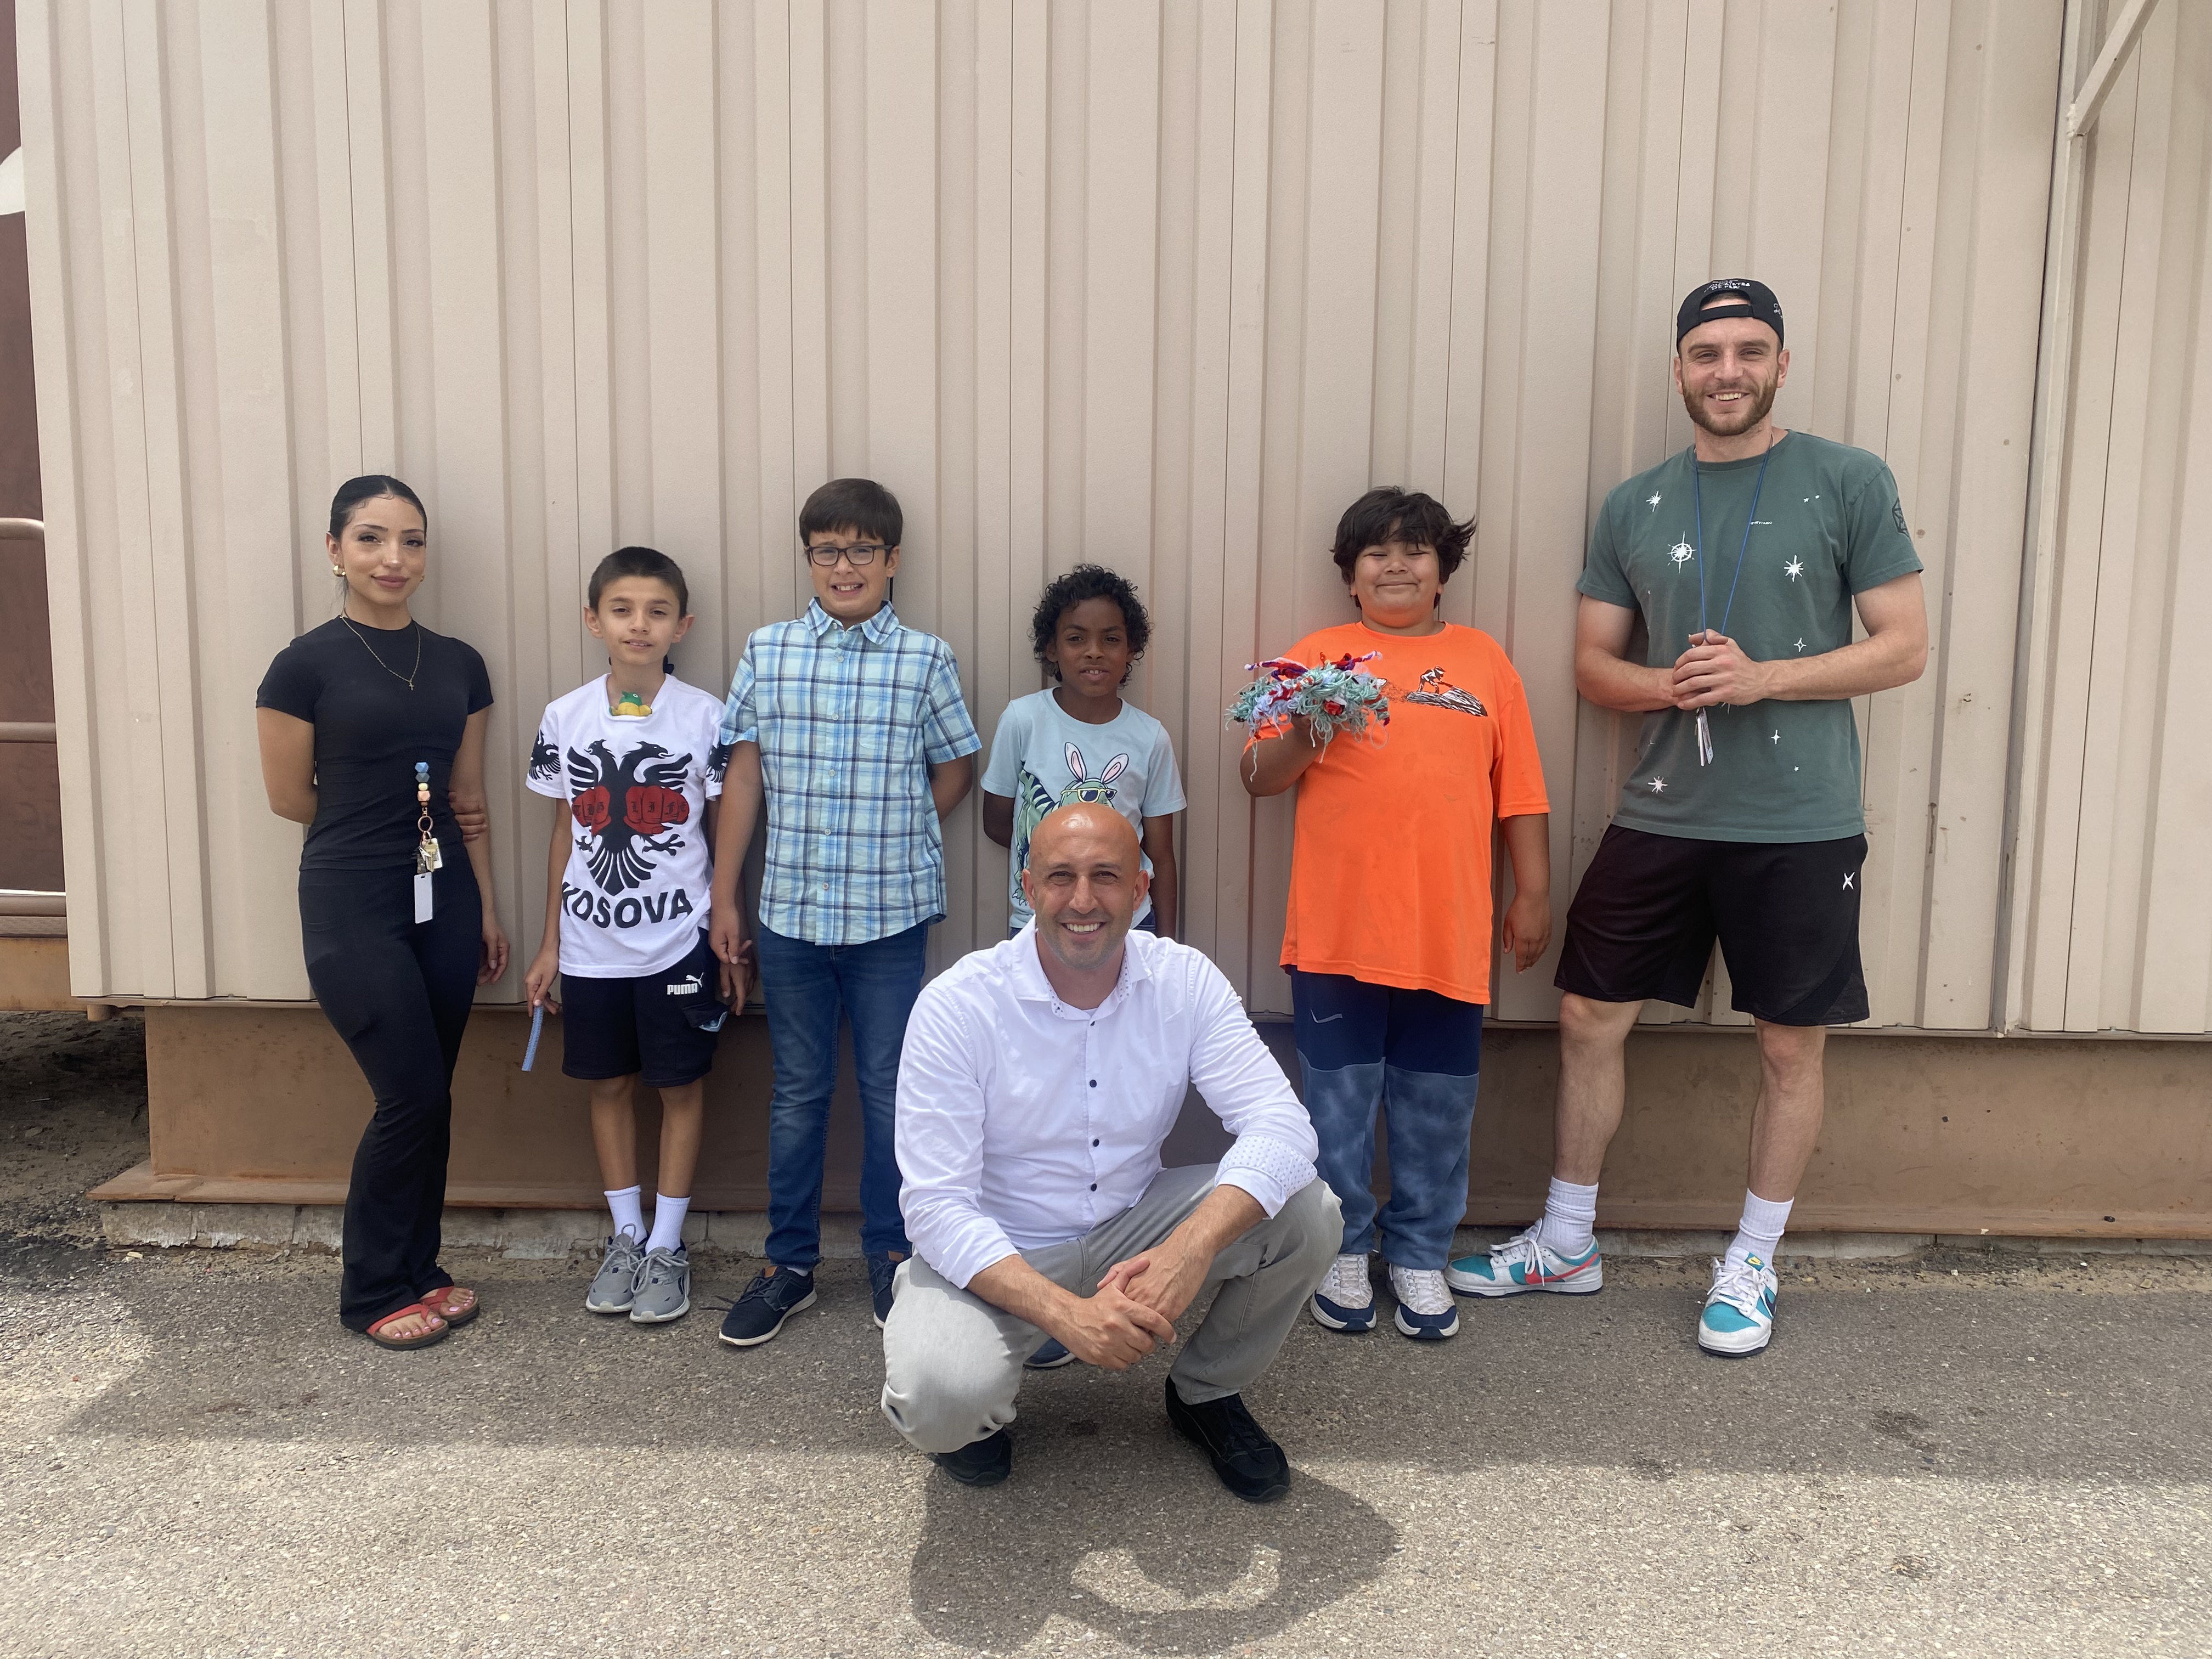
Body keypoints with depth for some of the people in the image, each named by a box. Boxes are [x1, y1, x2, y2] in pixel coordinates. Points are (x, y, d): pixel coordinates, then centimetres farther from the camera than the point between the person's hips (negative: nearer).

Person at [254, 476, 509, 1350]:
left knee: (431, 1097, 9)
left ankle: (418, 1270, 26)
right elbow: (290, 798, -1)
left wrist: (487, 911, 11)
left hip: (444, 899, 5)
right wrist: (396, 818, 7)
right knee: (413, 1095, -4)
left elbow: (468, 801, 11)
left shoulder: (459, 665, 7)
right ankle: (374, 1293, 15)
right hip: (354, 905, -5)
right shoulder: (306, 665, -7)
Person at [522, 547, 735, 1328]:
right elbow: (565, 834, 7)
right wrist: (549, 945, 8)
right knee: (609, 1086, 12)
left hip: (678, 941, -2)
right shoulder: (565, 718, 0)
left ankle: (667, 1246, 21)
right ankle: (625, 1237, 28)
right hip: (592, 946, 3)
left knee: (680, 1086, 6)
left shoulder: (705, 717, -6)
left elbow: (723, 833, -1)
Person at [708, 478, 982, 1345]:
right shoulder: (767, 651, 3)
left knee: (889, 1090, 8)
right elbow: (744, 776, 5)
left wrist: (893, 842, 2)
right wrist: (724, 897, 5)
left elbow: (955, 769, 8)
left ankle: (890, 1257, 25)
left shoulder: (926, 657, -2)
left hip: (891, 914, -1)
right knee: (799, 1091, 13)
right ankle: (790, 1263, 26)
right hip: (790, 912, 2)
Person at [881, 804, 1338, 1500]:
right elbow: (938, 1208, -21)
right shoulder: (955, 1007, -19)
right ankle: (974, 1410, 8)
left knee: (1308, 1213, -18)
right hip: (997, 1253, -3)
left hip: (1133, 1225, 4)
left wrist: (1191, 1249, -38)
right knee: (941, 1399, -33)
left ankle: (1207, 1393, 10)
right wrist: (1066, 1312, -36)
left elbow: (1279, 1123, -20)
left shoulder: (1184, 980, -11)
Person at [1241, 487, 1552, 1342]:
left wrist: (1533, 892, 8)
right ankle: (1341, 1250, 27)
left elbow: (1519, 792, 11)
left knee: (1438, 1108, 11)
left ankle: (1420, 1254, 29)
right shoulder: (1320, 656, 5)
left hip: (1449, 935, 2)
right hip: (1337, 931, -1)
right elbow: (1259, 776, 2)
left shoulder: (1482, 660, 10)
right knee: (1338, 1105, 8)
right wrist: (1301, 738, -17)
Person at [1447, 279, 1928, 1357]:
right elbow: (1594, 663, 9)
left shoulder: (1848, 482, -2)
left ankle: (1751, 1264, 27)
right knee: (1590, 1019, 7)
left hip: (1801, 824, -3)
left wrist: (1761, 678, -17)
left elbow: (1905, 648, -4)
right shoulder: (1634, 506, 8)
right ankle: (1566, 1242, 25)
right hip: (1660, 818, 3)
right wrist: (1674, 684, -12)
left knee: (1791, 1048, 7)